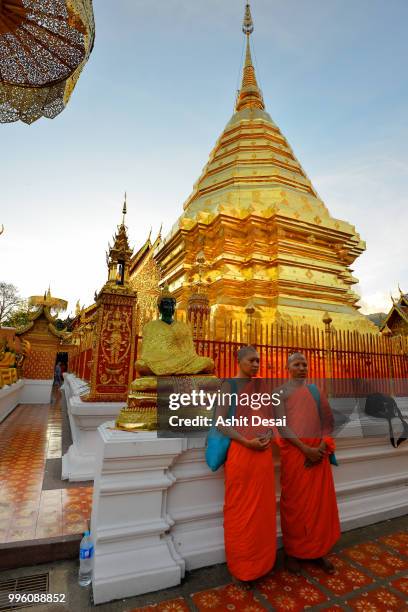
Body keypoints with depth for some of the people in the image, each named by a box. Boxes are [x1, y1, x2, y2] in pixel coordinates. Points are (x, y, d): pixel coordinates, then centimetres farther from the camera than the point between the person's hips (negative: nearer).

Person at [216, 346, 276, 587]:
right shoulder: (229, 385, -6)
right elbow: (220, 422, -11)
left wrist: (269, 435, -5)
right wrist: (247, 441, -19)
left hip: (264, 452, 5)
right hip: (241, 451, -5)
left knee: (263, 507, 16)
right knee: (241, 508, 8)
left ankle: (261, 560, 36)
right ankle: (241, 566, 27)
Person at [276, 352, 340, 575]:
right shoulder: (281, 392, -2)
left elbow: (328, 420, 5)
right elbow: (282, 426, -9)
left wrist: (321, 447, -9)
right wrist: (306, 449, -17)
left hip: (318, 451, 4)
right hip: (294, 450, -3)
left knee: (320, 501, 10)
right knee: (294, 501, 6)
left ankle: (318, 550, 29)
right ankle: (292, 551, 24)